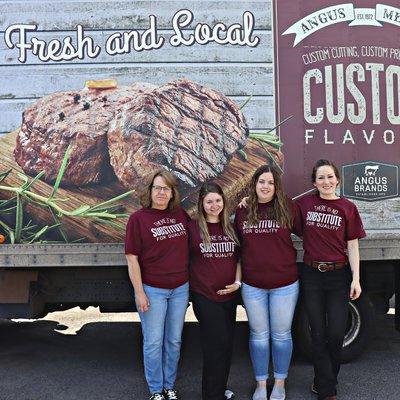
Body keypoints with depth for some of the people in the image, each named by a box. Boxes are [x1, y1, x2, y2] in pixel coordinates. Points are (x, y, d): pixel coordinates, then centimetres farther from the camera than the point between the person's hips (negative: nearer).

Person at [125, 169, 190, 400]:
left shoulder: (180, 214, 2)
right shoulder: (138, 219, -9)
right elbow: (132, 258, -10)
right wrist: (139, 292, -13)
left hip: (180, 289, 4)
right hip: (152, 290, -4)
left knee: (174, 340, 15)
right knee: (154, 342, 8)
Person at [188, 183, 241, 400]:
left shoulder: (230, 228, 8)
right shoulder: (193, 227, -6)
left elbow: (238, 258, 13)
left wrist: (237, 282, 1)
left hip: (229, 294, 5)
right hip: (204, 295, -5)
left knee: (226, 344, 13)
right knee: (217, 343, -5)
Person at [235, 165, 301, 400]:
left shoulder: (288, 208, -8)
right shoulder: (242, 211, 1)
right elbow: (238, 245, 8)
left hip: (284, 284, -2)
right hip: (253, 285, 2)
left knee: (281, 334, 12)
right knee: (259, 335, 14)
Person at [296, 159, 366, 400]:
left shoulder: (348, 208, -2)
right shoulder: (305, 204, 0)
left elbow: (352, 246, 0)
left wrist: (356, 279, -4)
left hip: (339, 275, 0)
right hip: (311, 275, 1)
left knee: (336, 334, 2)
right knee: (318, 334, 7)